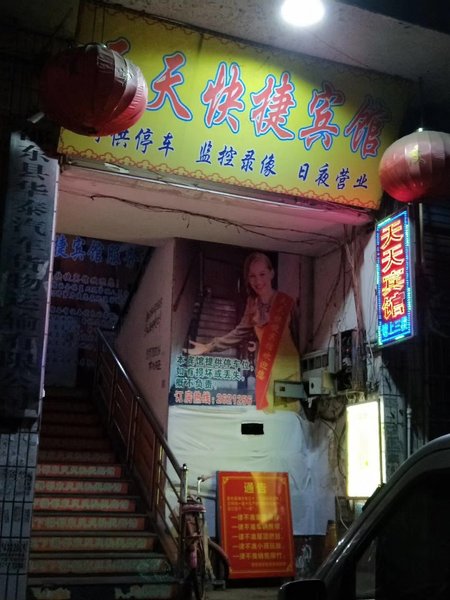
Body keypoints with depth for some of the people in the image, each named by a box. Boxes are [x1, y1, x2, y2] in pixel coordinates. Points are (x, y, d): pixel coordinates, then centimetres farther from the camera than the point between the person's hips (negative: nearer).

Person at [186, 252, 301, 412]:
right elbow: (240, 332, 12)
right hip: (265, 366, 4)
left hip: (286, 367, -4)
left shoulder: (286, 302, -9)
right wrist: (208, 347, 9)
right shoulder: (253, 304, 6)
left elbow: (297, 336, -4)